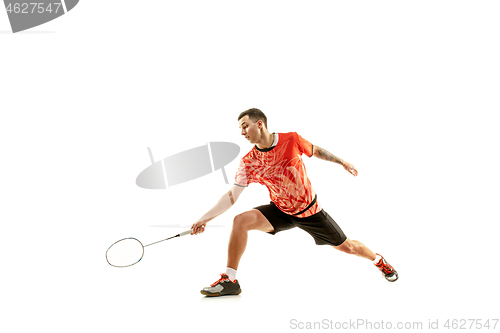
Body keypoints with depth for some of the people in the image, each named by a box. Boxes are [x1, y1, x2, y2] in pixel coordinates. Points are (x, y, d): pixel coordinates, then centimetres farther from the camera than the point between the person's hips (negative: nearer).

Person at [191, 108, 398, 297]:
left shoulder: (291, 140, -18)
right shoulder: (248, 162, -16)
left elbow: (316, 151, 1)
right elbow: (232, 196, -17)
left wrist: (343, 163, 10)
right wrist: (205, 218, -25)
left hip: (310, 211, -1)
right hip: (280, 211, 1)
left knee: (346, 246, 7)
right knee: (240, 221, -24)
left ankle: (379, 260, 43)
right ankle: (229, 280, -13)